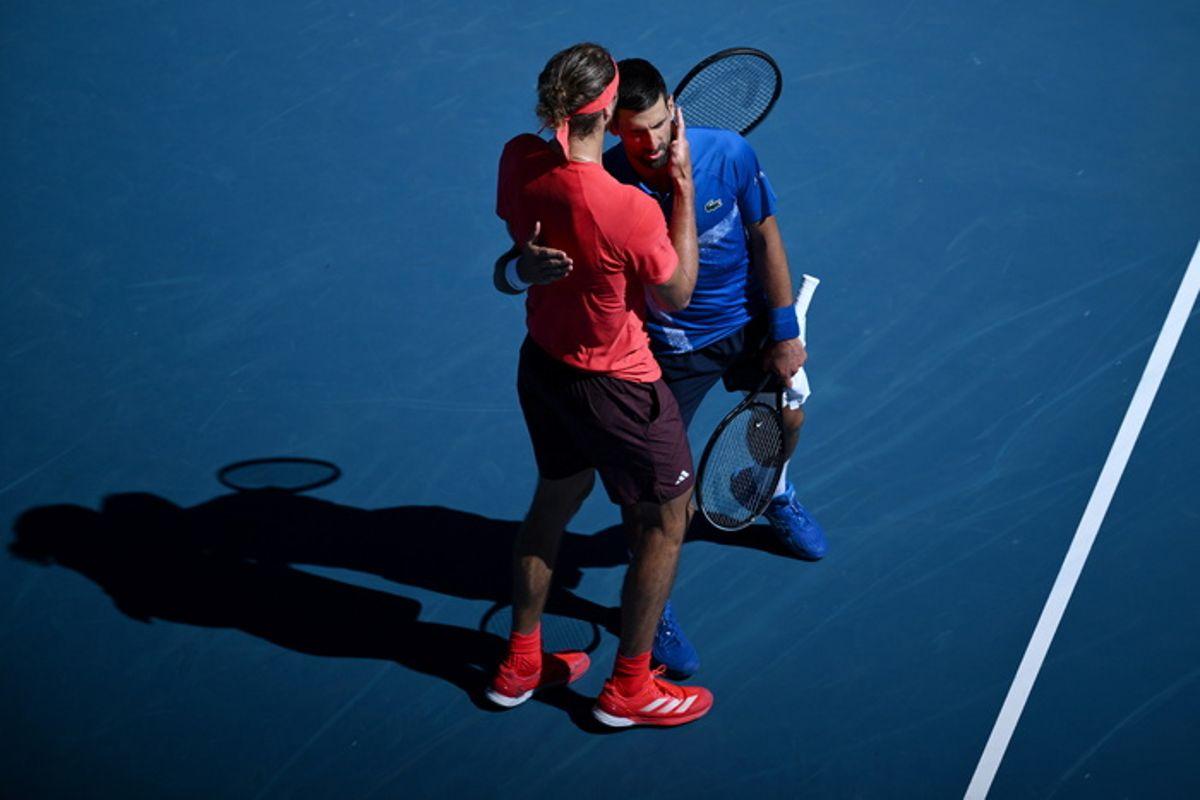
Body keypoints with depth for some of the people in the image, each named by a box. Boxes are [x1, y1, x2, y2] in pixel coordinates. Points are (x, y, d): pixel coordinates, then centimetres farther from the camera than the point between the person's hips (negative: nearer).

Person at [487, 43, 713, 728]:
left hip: (541, 362, 7)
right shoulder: (631, 210, -33)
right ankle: (629, 689, 30)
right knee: (666, 523, 16)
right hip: (615, 388, -7)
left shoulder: (519, 162, -15)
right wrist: (683, 187, -14)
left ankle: (520, 665, 42)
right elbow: (678, 296, -13)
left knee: (557, 499, 28)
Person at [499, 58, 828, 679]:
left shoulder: (729, 155, -23)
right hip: (672, 346, -3)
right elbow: (508, 268, -30)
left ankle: (773, 495, 62)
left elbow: (764, 235, -7)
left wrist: (784, 331, -4)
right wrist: (527, 265, -56)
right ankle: (653, 605, 24)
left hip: (749, 321, 3)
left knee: (787, 418, 24)